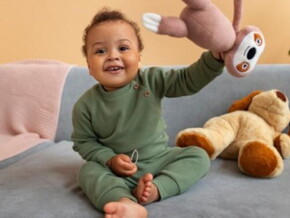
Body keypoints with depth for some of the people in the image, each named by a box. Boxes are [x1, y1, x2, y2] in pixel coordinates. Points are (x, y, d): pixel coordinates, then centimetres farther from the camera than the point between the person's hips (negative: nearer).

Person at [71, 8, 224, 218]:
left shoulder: (152, 80, -12)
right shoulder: (86, 105, -13)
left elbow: (189, 80, -15)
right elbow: (84, 143, -4)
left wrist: (215, 57, -30)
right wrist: (110, 160, -19)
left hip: (160, 158, 2)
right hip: (118, 168, -1)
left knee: (199, 156, -12)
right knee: (88, 171, -27)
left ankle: (157, 187, -32)